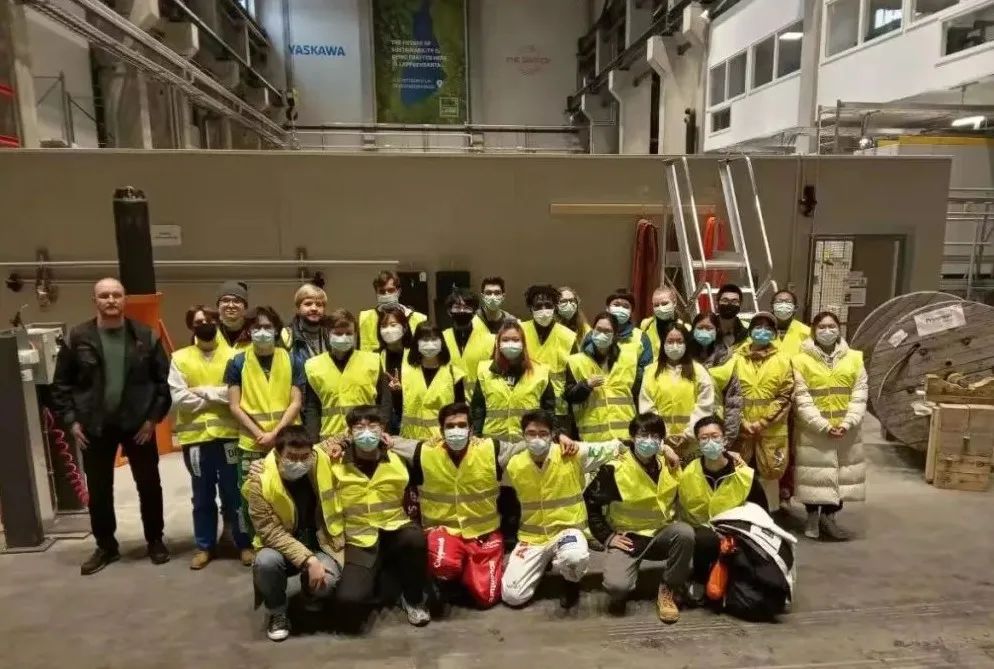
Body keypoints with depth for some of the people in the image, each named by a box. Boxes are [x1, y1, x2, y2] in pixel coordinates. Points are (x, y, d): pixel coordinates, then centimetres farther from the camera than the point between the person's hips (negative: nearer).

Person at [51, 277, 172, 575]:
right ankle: (105, 546, 29)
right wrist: (70, 420, -4)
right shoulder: (78, 337, -2)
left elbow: (164, 380, -2)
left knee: (149, 485, 8)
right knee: (98, 490, 12)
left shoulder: (146, 336, -4)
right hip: (94, 427, 1)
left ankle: (155, 540, 24)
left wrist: (154, 417, -8)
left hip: (138, 424, -1)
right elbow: (61, 383, 3)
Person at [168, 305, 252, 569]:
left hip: (228, 434, -1)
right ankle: (204, 546, 27)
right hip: (195, 436, 1)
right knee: (202, 496, 12)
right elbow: (179, 399, -7)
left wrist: (203, 391, -11)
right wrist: (218, 397, -8)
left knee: (234, 493, 8)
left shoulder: (232, 356, 2)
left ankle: (244, 544, 21)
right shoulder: (180, 358, 4)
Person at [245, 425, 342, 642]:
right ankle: (276, 613, -3)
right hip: (281, 545, 0)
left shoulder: (324, 460, -13)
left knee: (325, 583, -28)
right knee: (265, 561, -33)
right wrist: (307, 560, -29)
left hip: (321, 543, 1)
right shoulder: (259, 481, -20)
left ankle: (312, 592, 12)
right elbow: (271, 532, -21)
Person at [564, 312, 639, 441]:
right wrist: (586, 385, -14)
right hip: (592, 435, -1)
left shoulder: (629, 358, 9)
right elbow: (569, 396, 2)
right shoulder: (576, 361, 3)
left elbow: (637, 394, 11)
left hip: (625, 433, 1)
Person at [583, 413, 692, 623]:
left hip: (661, 533, 3)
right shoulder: (615, 469, -16)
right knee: (616, 586, -27)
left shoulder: (670, 465, -4)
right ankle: (621, 593, 14)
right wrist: (607, 536, -9)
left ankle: (667, 590, -8)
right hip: (628, 537, -3)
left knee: (685, 533, -30)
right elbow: (590, 501, -7)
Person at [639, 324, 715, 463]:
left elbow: (705, 406, -3)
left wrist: (688, 434, -10)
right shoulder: (652, 371, 6)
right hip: (660, 441, 1)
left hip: (692, 443, -1)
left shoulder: (698, 371, 4)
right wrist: (663, 434, -7)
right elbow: (646, 407, 1)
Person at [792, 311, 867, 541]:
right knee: (815, 475, 5)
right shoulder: (801, 360, -5)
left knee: (841, 472, 11)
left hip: (846, 430, 3)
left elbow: (859, 395, 0)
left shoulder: (854, 358, 5)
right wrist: (823, 426, -17)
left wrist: (847, 423, -13)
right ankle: (812, 518, 23)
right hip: (813, 430, -3)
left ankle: (829, 517, 28)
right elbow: (802, 399, -10)